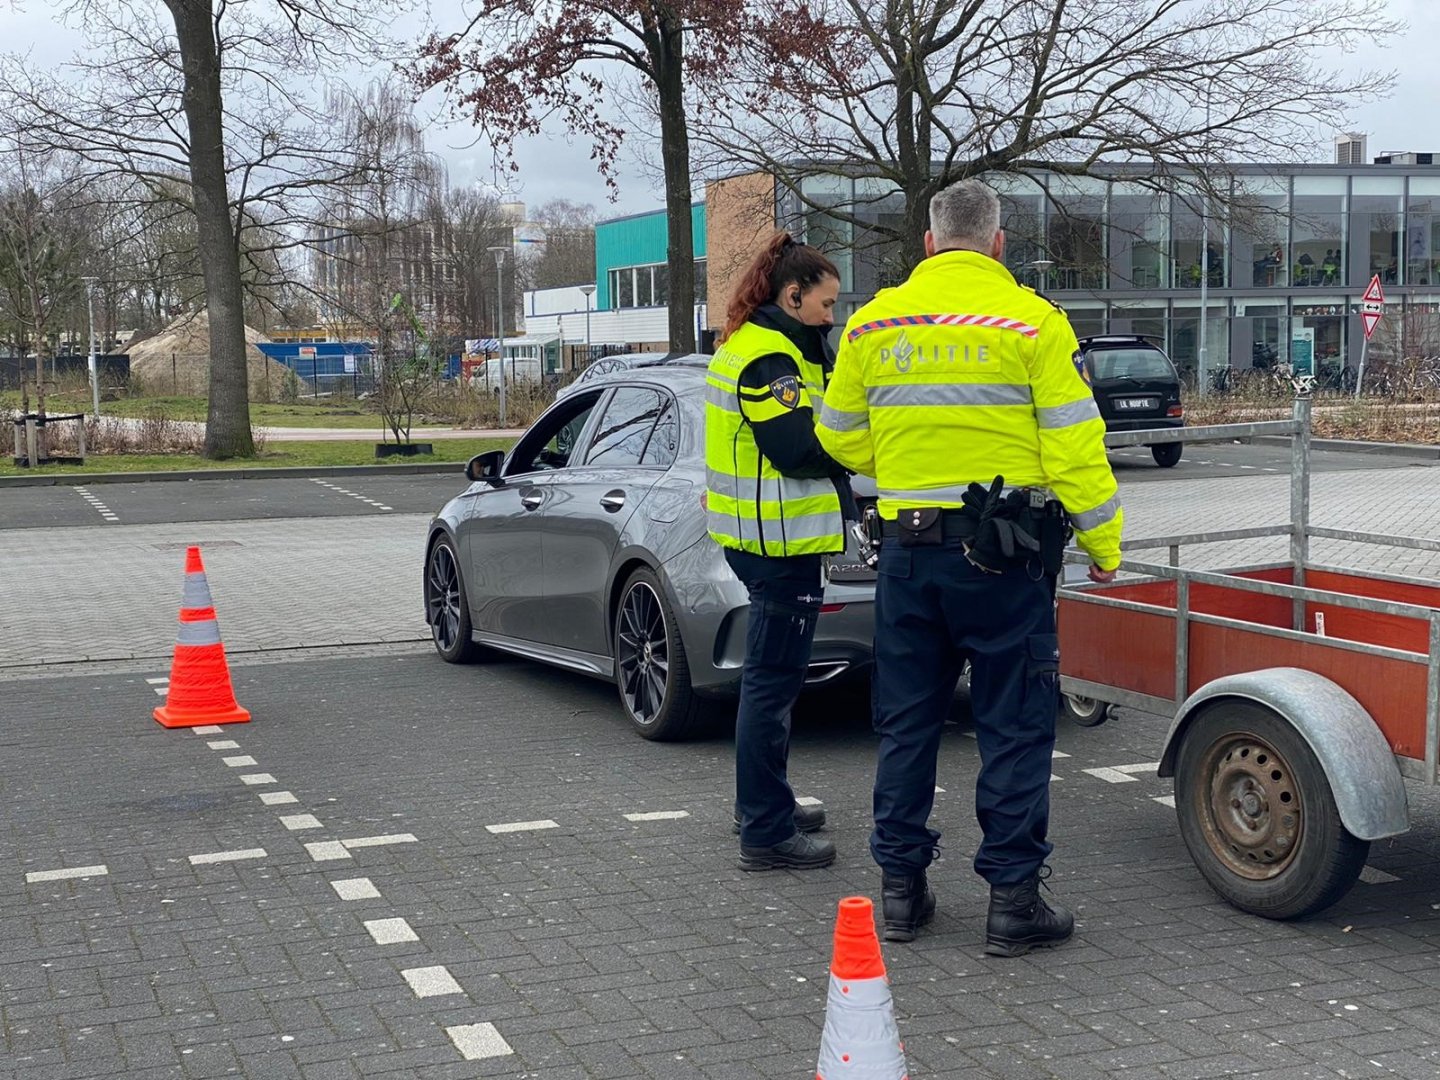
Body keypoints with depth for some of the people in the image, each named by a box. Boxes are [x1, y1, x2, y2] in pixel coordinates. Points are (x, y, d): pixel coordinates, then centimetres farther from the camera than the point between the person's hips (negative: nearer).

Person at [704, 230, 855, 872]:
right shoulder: (769, 357, -16)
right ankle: (766, 832, 0)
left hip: (767, 537, 11)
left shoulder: (748, 345, 18)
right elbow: (801, 450, -23)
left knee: (770, 676, 20)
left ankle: (763, 804, 32)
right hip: (781, 542, -11)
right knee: (773, 681, -6)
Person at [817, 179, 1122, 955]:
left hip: (908, 548, 4)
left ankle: (901, 888, 20)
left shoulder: (874, 322, 4)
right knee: (1015, 726, 4)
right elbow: (1074, 446, -8)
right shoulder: (1030, 322, -7)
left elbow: (841, 436, 14)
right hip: (1003, 554, -3)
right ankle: (1013, 898, 7)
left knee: (907, 721, 13)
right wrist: (1104, 544, 1)